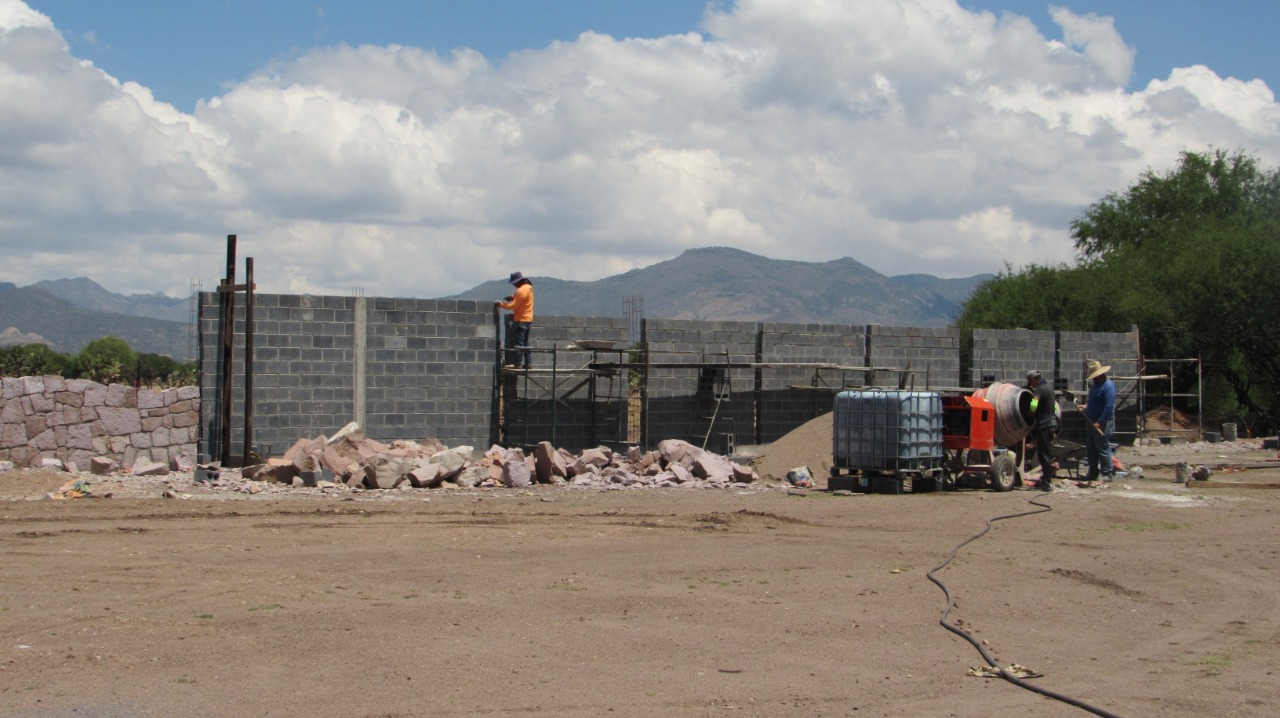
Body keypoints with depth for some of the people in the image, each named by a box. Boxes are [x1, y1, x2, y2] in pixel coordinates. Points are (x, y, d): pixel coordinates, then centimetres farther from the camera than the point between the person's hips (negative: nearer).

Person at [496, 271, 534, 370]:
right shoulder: (529, 287, 12)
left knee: (518, 342, -9)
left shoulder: (522, 290, -17)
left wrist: (501, 304, -12)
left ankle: (517, 363, -12)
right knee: (525, 342, 13)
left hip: (521, 320, -10)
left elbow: (514, 305, -20)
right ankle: (527, 363, 13)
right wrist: (513, 297, 7)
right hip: (528, 319, 10)